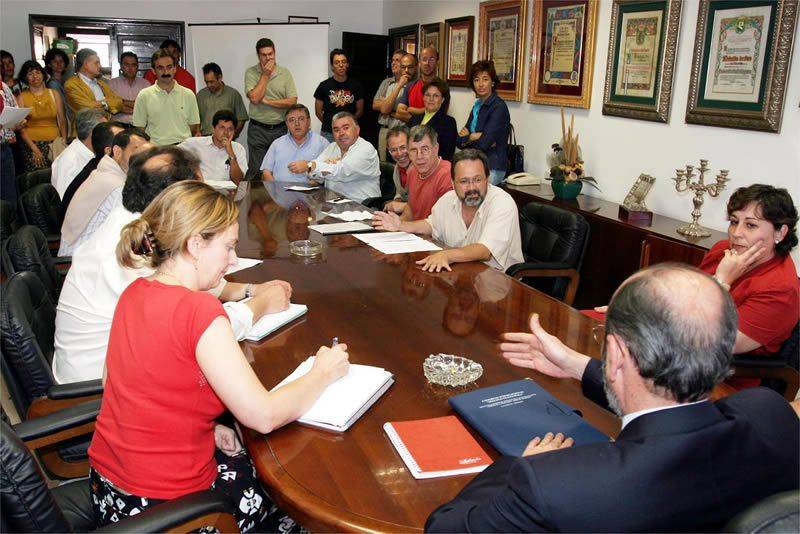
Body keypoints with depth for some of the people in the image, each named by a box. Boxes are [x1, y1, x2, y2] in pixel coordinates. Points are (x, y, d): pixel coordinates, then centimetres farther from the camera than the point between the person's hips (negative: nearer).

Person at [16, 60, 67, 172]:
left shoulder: (54, 94, 10)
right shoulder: (22, 97, 4)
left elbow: (62, 120, 10)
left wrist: (64, 140, -3)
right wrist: (34, 149, -12)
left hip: (55, 142, 2)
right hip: (32, 143, -2)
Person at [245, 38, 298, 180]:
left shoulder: (285, 73, 4)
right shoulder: (251, 73, 1)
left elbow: (292, 101, -5)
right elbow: (254, 98, -14)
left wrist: (267, 101, -10)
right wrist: (265, 74, -8)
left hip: (280, 129, 1)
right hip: (257, 130, -1)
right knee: (256, 172, 2)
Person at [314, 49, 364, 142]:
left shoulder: (356, 85, 7)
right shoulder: (324, 86, 3)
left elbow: (360, 111, 13)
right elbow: (318, 112, 9)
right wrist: (330, 124, 10)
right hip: (328, 134, -1)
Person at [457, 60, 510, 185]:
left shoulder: (499, 107, -9)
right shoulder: (477, 105, 15)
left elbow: (483, 143, -18)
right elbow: (459, 141, 9)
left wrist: (468, 137, 1)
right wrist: (474, 137, -11)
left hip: (492, 169, -7)